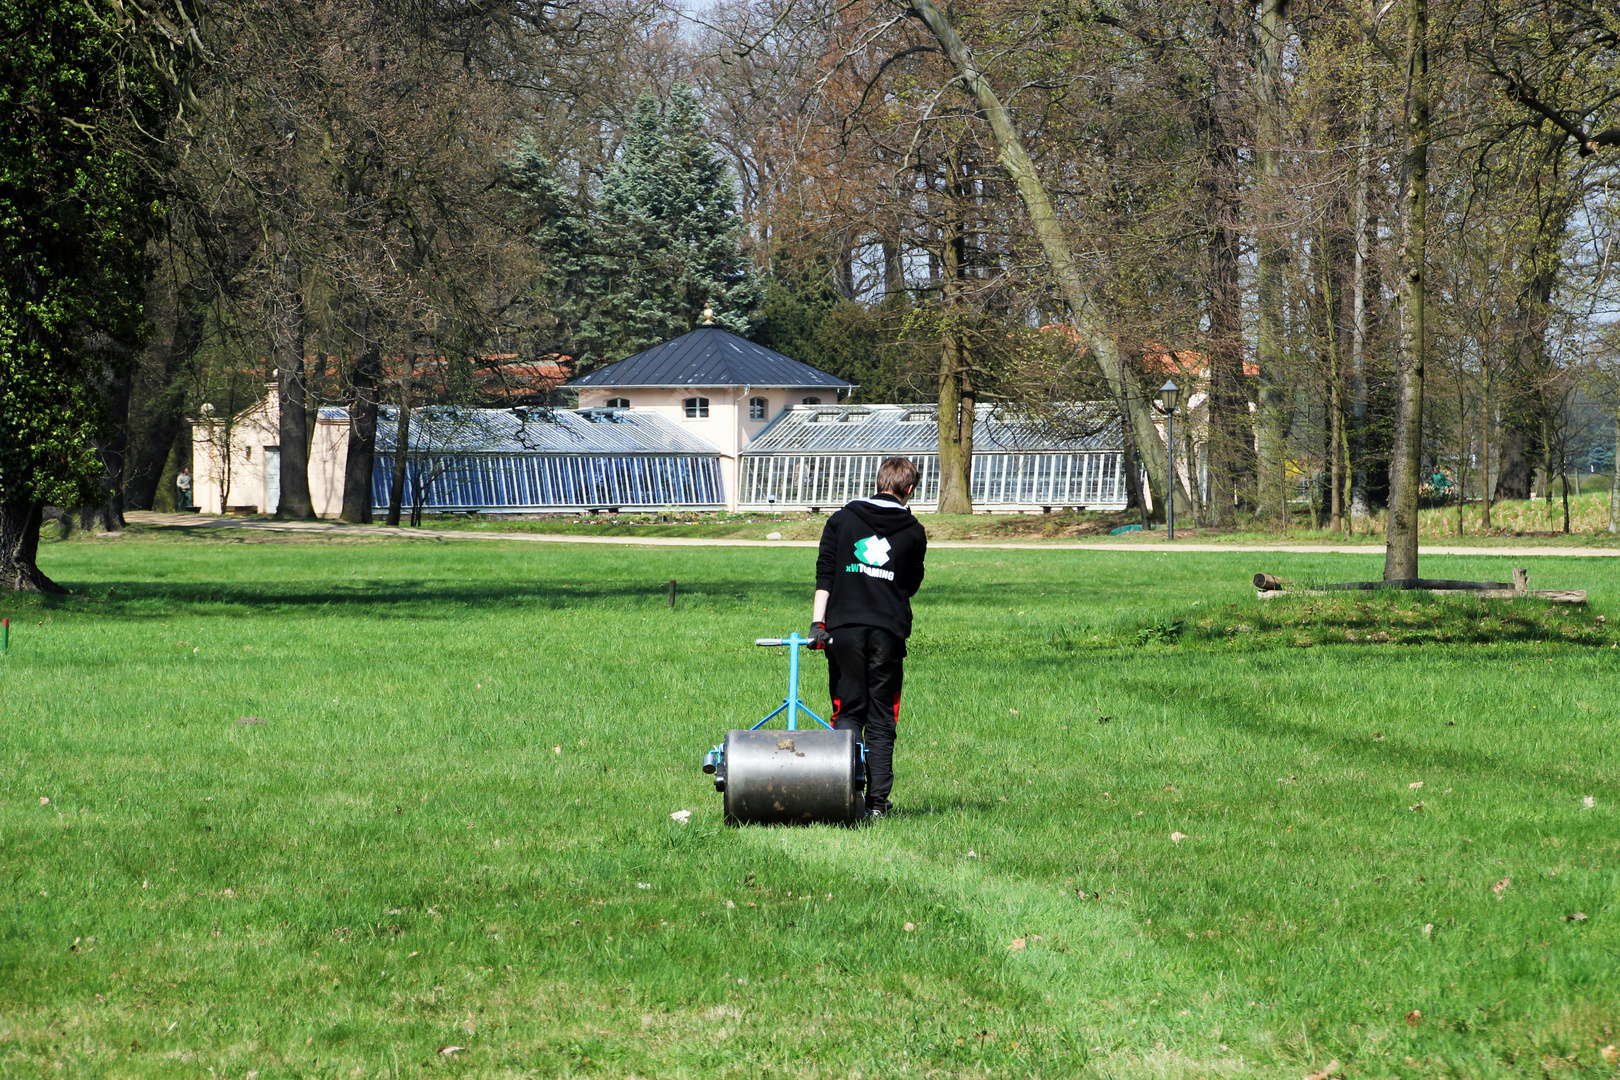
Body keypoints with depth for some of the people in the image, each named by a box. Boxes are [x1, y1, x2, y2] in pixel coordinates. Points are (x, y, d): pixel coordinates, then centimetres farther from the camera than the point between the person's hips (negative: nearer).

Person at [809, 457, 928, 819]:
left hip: (844, 626, 1)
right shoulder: (913, 532, 6)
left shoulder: (842, 520, 7)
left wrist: (817, 622, -1)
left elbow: (825, 575, 1)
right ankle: (877, 800, 3)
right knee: (881, 719, 6)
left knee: (848, 711, 7)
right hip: (889, 630, -1)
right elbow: (912, 584, 12)